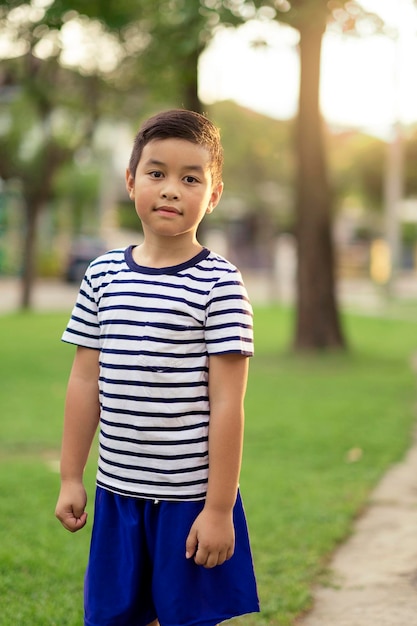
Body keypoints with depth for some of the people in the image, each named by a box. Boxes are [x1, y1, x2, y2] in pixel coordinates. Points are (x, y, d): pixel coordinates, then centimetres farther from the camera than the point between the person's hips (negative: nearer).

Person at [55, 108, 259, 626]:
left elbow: (226, 401, -11)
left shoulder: (218, 283, -10)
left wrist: (220, 507, -12)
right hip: (118, 491, 4)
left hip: (190, 495, -4)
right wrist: (71, 478, 9)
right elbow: (85, 382, 9)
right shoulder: (103, 275, 4)